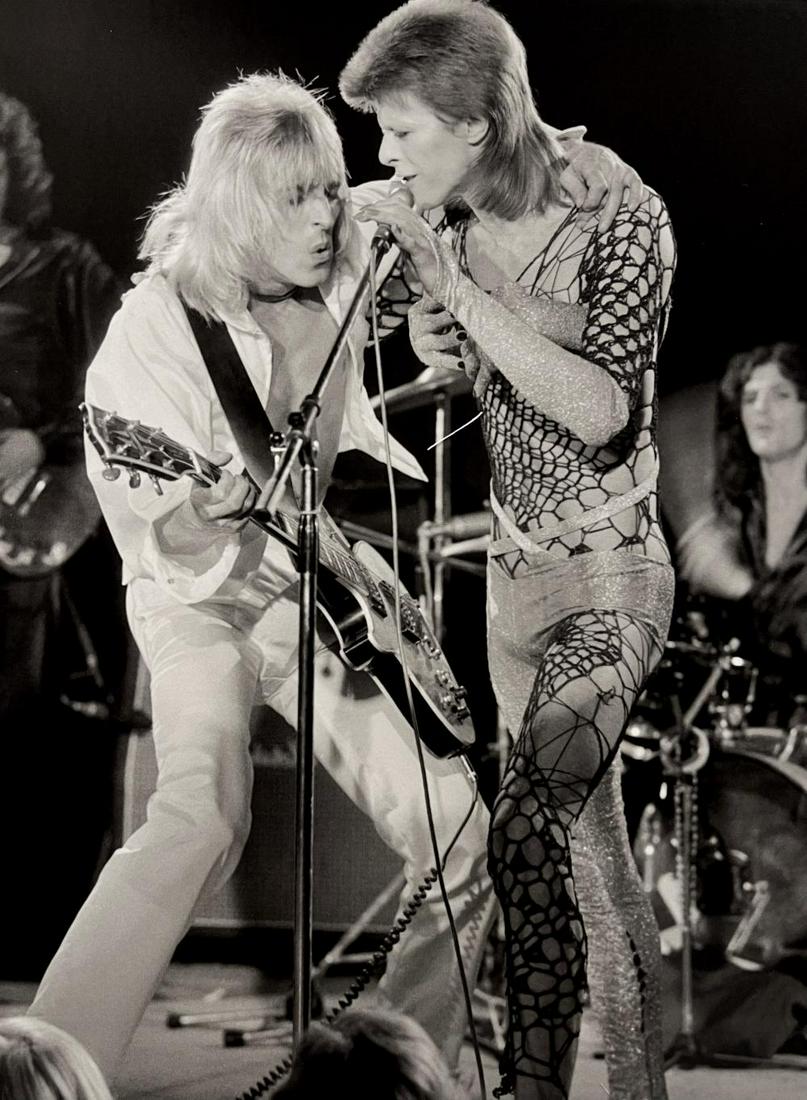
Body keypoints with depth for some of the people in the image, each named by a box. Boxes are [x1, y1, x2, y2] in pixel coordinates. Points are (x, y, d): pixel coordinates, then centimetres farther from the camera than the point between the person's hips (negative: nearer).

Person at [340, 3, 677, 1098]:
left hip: (609, 577, -7)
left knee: (526, 833, -23)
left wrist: (457, 293, -26)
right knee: (590, 852, 11)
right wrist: (435, 347, -2)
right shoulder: (454, 236, 2)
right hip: (513, 570, 7)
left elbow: (598, 412, -26)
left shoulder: (623, 219, -16)